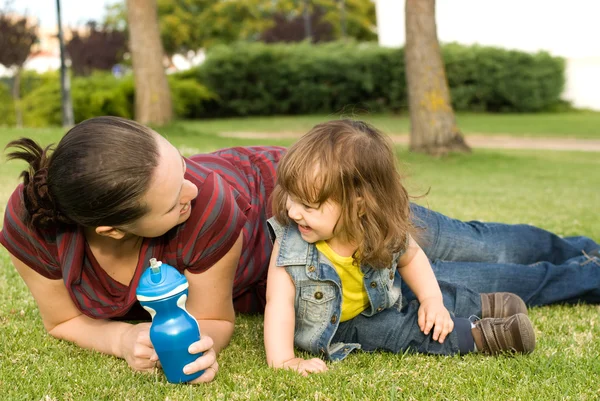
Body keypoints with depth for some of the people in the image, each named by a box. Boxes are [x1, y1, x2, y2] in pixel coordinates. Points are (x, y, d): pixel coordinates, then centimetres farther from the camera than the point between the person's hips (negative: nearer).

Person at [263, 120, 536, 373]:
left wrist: (431, 298, -11)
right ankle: (475, 335, -14)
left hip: (375, 299, 4)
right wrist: (282, 361, -45)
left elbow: (410, 256, -2)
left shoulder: (385, 230, -25)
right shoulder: (290, 243, -35)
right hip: (328, 327, -4)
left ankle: (481, 304, 26)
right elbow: (278, 302, -35)